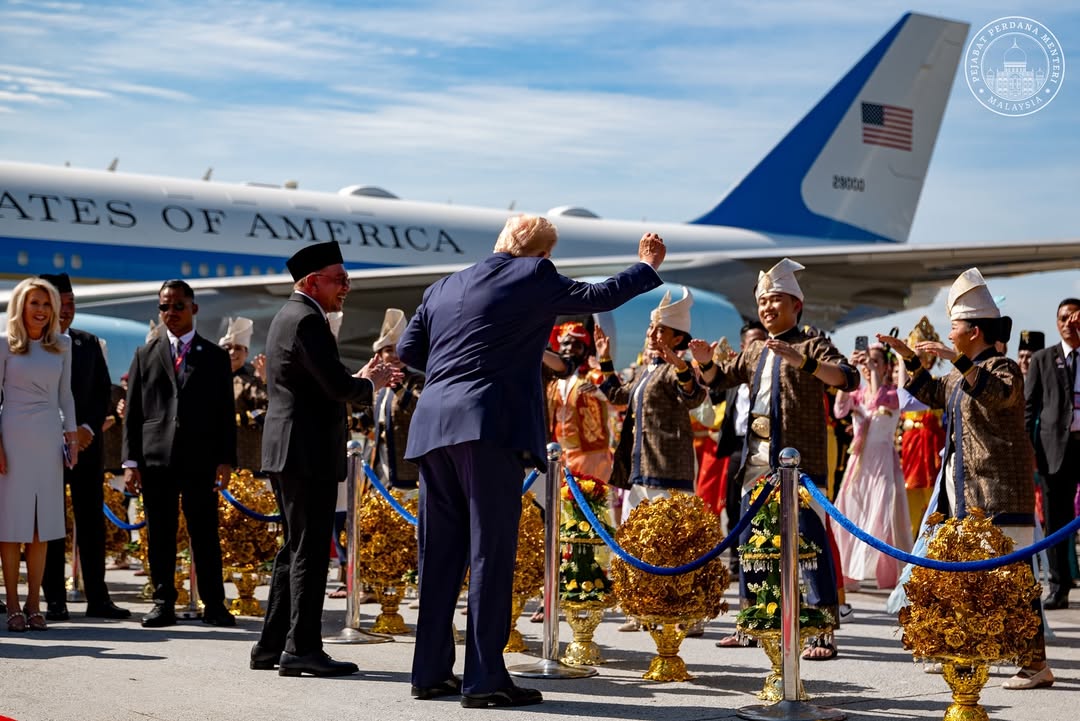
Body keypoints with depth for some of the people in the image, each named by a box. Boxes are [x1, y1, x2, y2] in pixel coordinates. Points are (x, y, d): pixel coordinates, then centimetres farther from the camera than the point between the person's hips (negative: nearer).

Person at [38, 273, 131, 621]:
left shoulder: (89, 344, 11)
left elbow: (103, 390, 10)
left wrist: (88, 429, -5)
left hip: (87, 444, 4)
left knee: (92, 522, 3)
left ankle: (97, 598, 6)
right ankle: (54, 599, 6)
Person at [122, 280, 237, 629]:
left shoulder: (215, 356, 9)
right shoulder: (145, 355, 11)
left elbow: (226, 412, 6)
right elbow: (132, 411, 8)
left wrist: (226, 460, -3)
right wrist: (130, 461, 0)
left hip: (200, 459, -1)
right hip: (156, 458, 1)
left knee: (205, 534, 0)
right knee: (160, 535, 4)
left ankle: (214, 604, 5)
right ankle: (163, 603, 11)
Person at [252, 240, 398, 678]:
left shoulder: (289, 316, 19)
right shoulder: (307, 320, -14)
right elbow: (338, 386, -21)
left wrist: (361, 379, 12)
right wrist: (370, 383, -2)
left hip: (286, 452, 10)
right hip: (307, 453, -10)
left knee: (295, 549, 14)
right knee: (309, 551, -7)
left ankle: (272, 645, 17)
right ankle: (301, 648, -5)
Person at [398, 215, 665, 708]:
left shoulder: (444, 287, 16)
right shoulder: (534, 277, 0)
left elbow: (408, 349, 15)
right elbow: (599, 297, 7)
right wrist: (648, 266, 22)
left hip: (432, 426, 6)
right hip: (491, 424, -6)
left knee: (440, 552, 12)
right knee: (491, 551, -5)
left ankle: (431, 672, 16)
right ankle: (485, 679, -6)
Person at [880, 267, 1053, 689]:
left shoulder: (1002, 367, -11)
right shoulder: (962, 373, 17)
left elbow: (998, 394, -33)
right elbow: (932, 393, 33)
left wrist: (956, 359, -37)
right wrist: (908, 357, 23)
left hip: (1000, 492, -10)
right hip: (965, 494, 10)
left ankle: (1037, 664, -10)